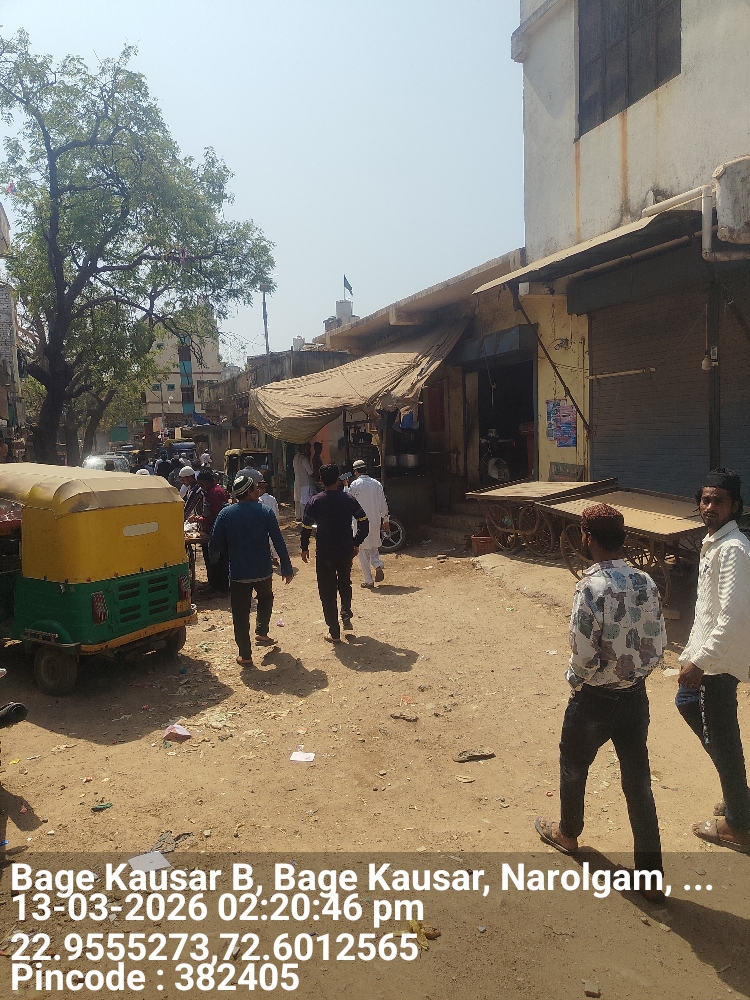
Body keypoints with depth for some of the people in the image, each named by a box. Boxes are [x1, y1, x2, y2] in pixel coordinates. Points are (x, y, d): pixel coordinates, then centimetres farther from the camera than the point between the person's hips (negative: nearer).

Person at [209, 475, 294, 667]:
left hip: (238, 573, 0)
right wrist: (287, 569, 0)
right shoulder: (265, 512, -7)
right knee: (266, 599, 30)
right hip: (263, 571, 0)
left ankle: (245, 655, 13)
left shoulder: (226, 514, -5)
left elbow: (214, 545, -4)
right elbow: (279, 542, -7)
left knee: (241, 615, 9)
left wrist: (217, 557, 18)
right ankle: (261, 633, 25)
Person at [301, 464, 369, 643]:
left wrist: (304, 548, 8)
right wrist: (356, 543, 9)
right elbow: (364, 522, -2)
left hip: (324, 553, -2)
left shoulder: (315, 502, -6)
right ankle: (346, 616, 18)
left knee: (327, 591, 7)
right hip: (346, 551, 2)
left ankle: (334, 632, 9)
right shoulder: (348, 499, -1)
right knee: (345, 583, 28)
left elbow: (306, 527, -5)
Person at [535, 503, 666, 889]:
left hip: (595, 698, -5)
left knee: (573, 766, 21)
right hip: (635, 695, 5)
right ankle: (651, 875, 22)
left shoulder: (591, 587, -24)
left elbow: (584, 654, -24)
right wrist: (635, 672, 13)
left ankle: (567, 833, 45)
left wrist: (575, 680, -4)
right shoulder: (645, 582, -4)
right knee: (638, 781, 14)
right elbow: (658, 643, 1)